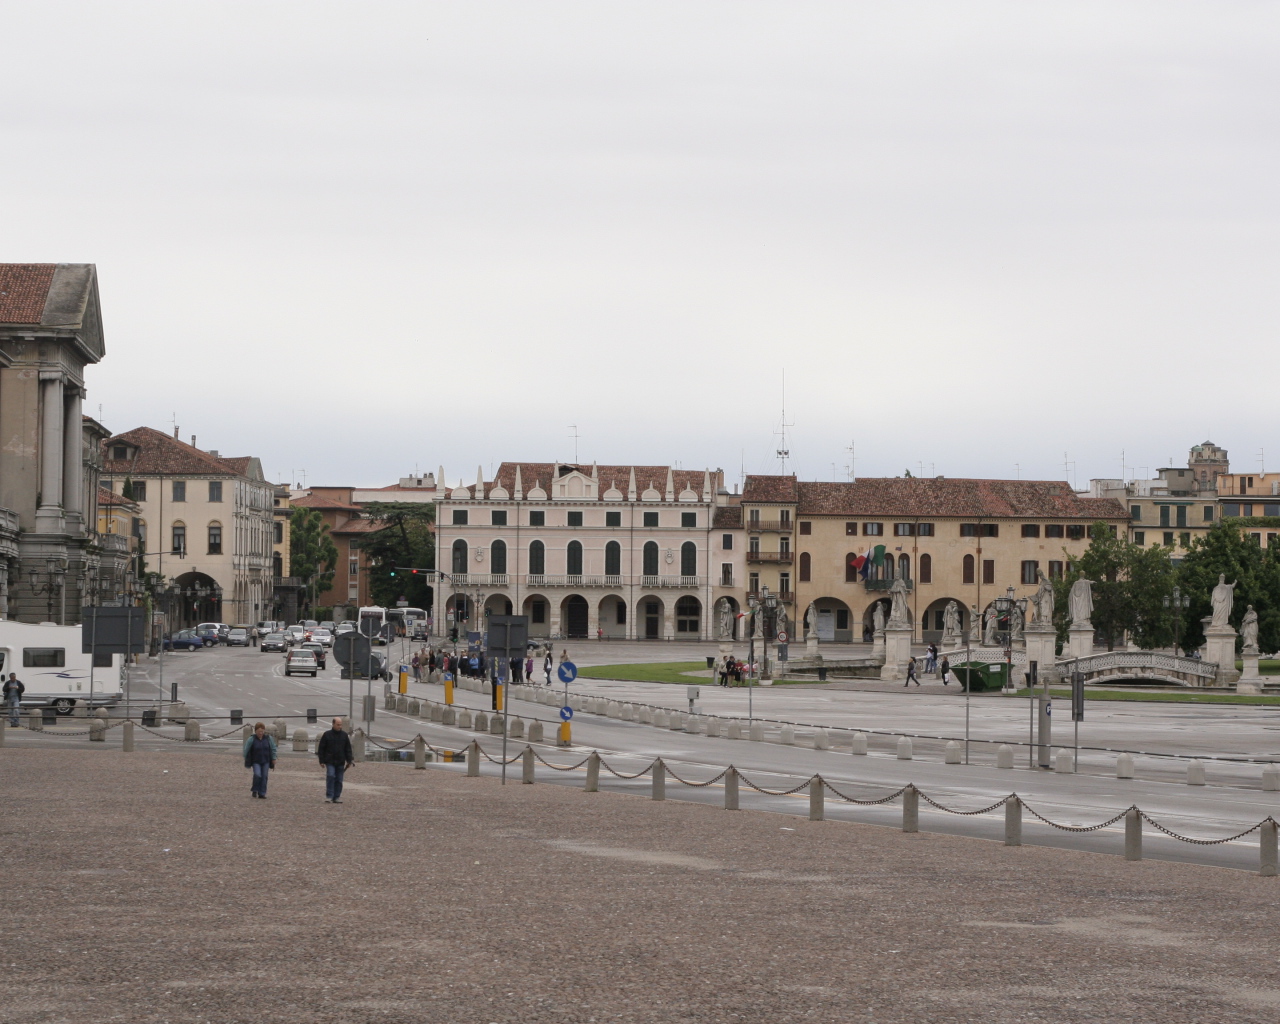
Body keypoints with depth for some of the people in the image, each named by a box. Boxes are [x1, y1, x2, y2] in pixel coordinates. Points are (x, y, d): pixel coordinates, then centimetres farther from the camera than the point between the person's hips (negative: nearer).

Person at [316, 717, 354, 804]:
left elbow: (348, 749, 11)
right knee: (331, 777, -17)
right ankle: (329, 797, -14)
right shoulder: (327, 735, 0)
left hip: (340, 762, 3)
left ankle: (336, 797, 11)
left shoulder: (344, 735, 8)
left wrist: (349, 761, 3)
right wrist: (321, 761, -3)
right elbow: (321, 749, 2)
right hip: (330, 762, -3)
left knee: (339, 780, 4)